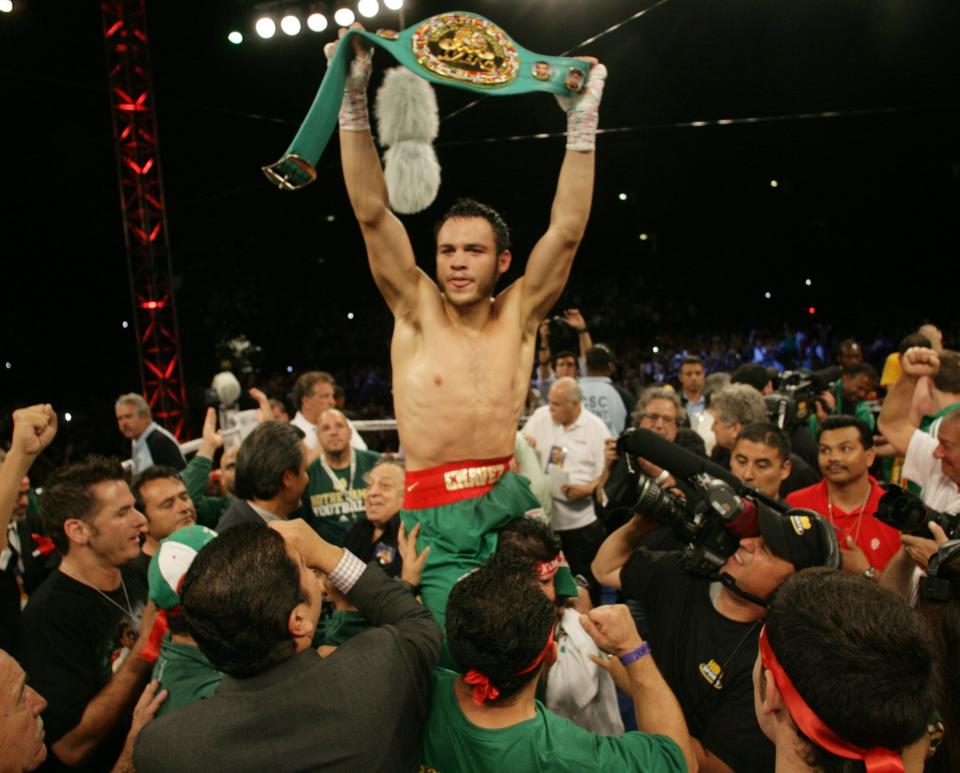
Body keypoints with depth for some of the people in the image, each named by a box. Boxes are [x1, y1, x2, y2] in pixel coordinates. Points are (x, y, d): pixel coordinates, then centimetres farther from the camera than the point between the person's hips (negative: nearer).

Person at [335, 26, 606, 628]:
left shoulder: (518, 316, 3)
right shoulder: (417, 309, 0)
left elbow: (568, 231, -3)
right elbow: (372, 214, -7)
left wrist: (582, 124, -6)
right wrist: (354, 102, -13)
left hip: (510, 506, 2)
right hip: (436, 519, -2)